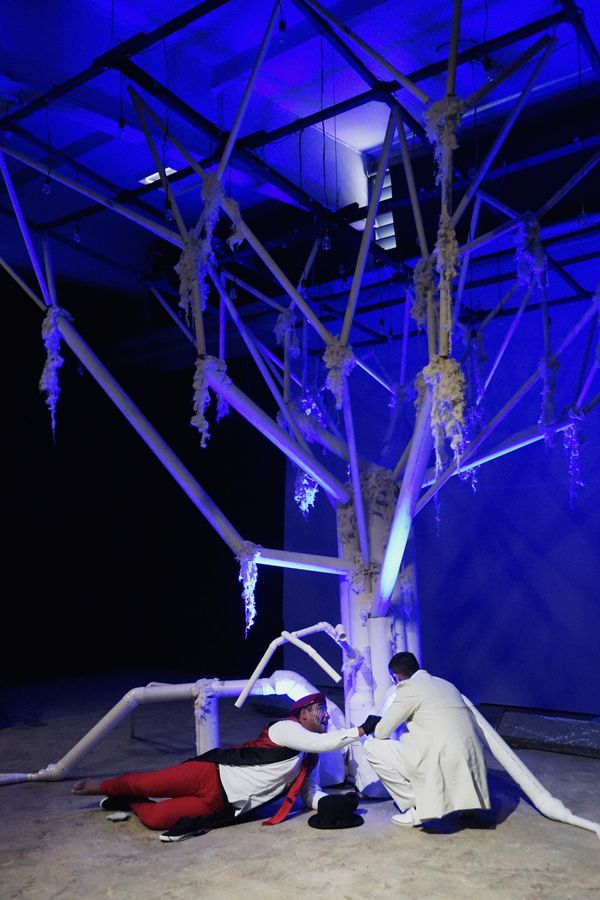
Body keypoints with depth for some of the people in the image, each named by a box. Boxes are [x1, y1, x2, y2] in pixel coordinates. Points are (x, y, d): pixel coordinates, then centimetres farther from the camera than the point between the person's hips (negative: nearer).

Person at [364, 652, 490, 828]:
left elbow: (381, 732, 0)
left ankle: (418, 810, 4)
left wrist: (373, 729, 25)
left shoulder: (409, 688, -3)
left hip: (443, 764, -9)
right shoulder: (445, 684, 20)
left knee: (372, 748, 4)